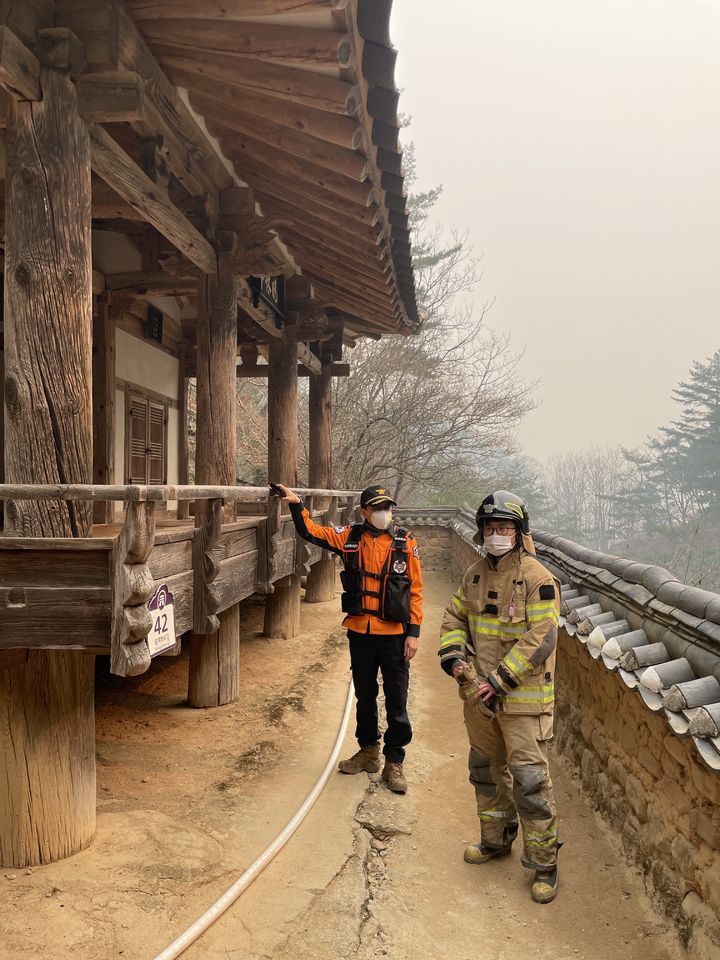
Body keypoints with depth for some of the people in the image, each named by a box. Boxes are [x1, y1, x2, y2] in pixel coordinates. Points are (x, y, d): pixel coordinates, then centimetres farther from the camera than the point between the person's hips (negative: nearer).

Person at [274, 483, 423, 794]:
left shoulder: (405, 542, -5)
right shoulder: (350, 537, 1)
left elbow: (415, 590, -4)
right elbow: (311, 531, 7)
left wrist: (414, 632, -7)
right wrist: (296, 505, -5)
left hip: (394, 634, -3)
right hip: (359, 632, 3)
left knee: (396, 703, 4)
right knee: (364, 696, 18)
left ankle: (394, 762, 19)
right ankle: (368, 751, 36)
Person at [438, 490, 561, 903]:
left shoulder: (538, 579, -15)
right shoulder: (476, 575, 7)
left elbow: (540, 641, -19)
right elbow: (454, 618, 15)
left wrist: (498, 680, -19)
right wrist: (455, 656, -3)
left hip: (522, 698, -7)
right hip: (480, 695, 7)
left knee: (529, 781, -3)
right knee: (486, 771, 20)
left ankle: (545, 862, 14)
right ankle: (496, 839, 40)